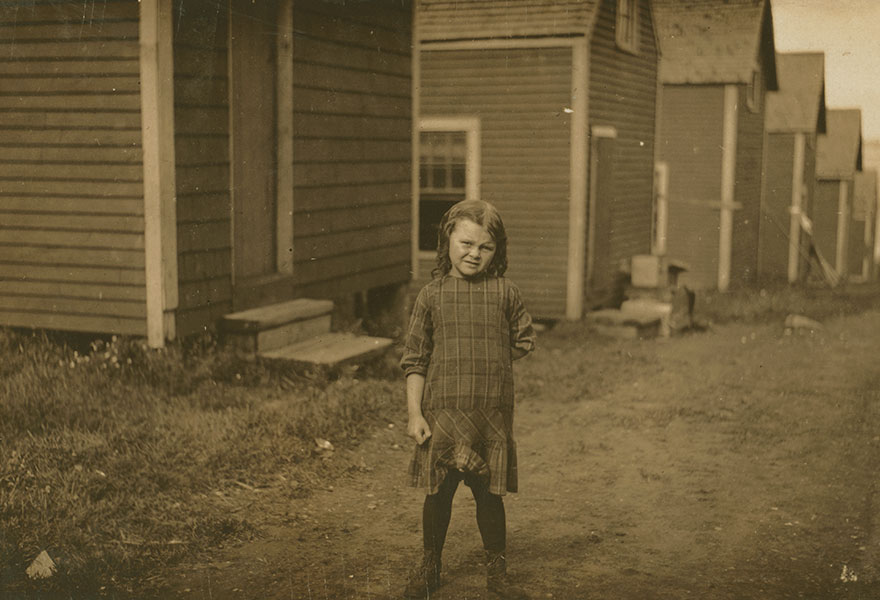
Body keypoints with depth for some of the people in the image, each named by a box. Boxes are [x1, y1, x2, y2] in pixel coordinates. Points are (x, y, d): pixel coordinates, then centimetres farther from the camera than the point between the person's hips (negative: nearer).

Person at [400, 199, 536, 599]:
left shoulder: (506, 293, 2)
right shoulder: (432, 295, 0)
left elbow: (524, 342, 13)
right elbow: (414, 359, 0)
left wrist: (488, 364, 4)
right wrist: (414, 414, -4)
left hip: (492, 415, 0)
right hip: (442, 412, 0)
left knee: (489, 494, 9)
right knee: (438, 493, 10)